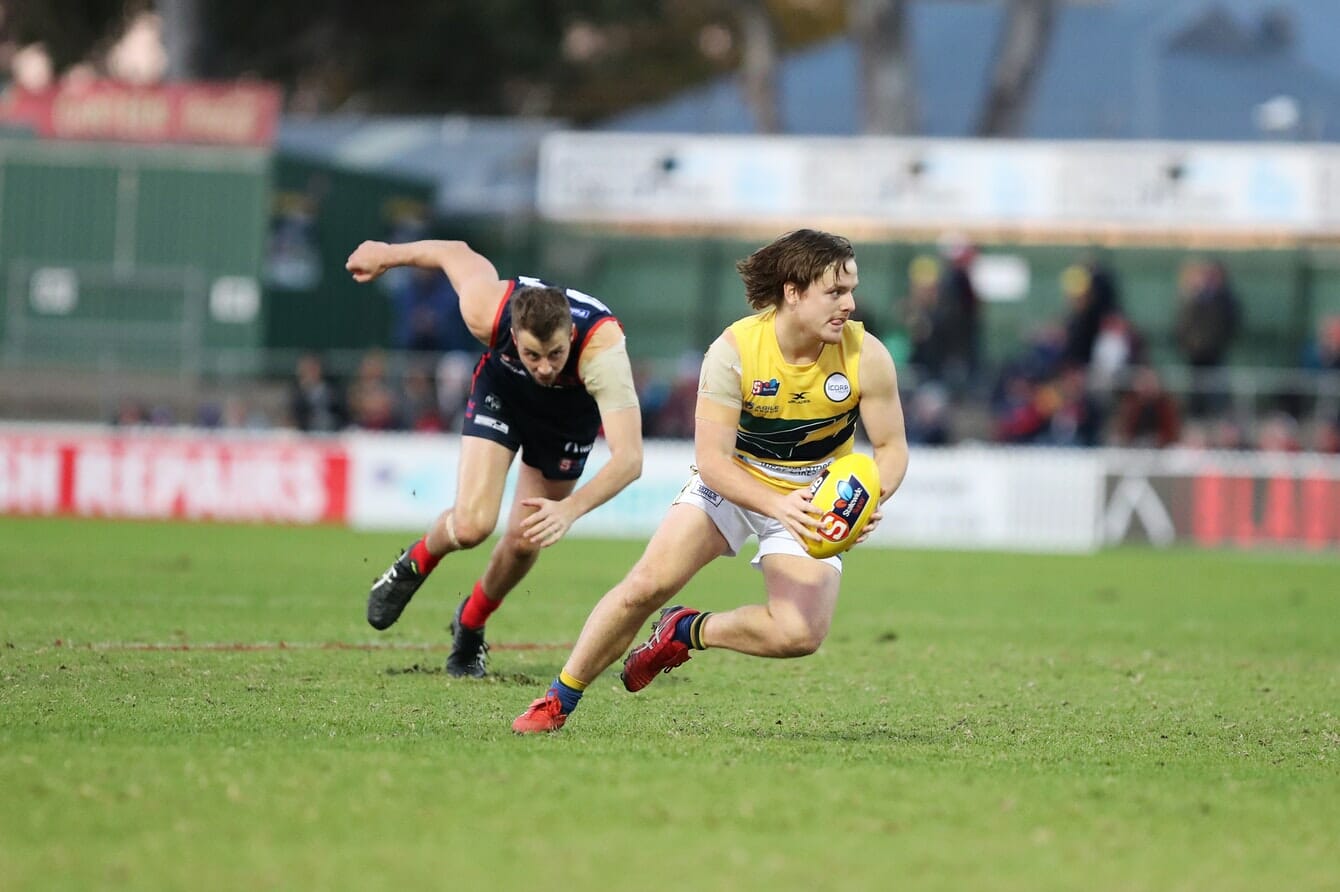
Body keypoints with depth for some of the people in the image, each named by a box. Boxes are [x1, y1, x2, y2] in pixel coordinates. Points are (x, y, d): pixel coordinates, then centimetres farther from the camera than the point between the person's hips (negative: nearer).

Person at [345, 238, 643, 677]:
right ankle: (414, 565, 17)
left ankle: (470, 625, 36)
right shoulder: (486, 312, -39)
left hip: (571, 414, 0)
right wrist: (388, 254, 2)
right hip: (501, 393, 0)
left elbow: (629, 457, -51)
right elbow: (457, 254, -15)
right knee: (471, 524, -18)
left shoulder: (603, 350, -45)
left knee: (527, 541, 4)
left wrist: (571, 509, -66)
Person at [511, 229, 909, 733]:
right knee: (647, 584, -17)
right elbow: (712, 459, -25)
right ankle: (560, 699, 3)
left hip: (814, 502, 1)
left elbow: (892, 447, -10)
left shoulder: (865, 356, -20)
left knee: (799, 634, -20)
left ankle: (688, 632, 10)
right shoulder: (733, 350, -25)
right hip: (731, 484, -1)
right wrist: (777, 505, -41)